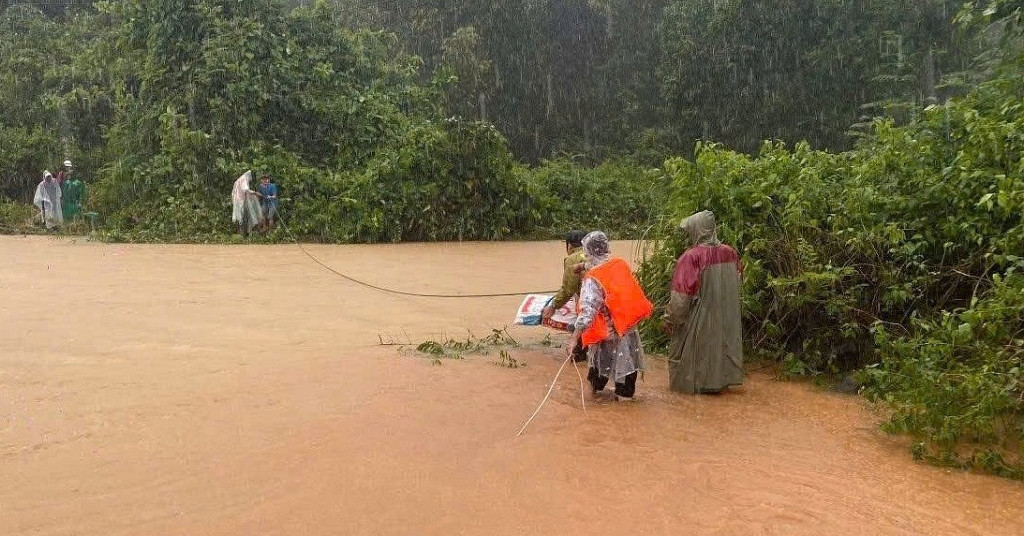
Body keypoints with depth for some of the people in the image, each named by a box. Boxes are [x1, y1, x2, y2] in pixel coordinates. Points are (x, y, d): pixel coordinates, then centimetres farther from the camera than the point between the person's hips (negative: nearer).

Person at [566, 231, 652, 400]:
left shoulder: (593, 279, -25)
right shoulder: (621, 264, -8)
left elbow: (587, 311, -30)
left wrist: (574, 339, -31)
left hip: (608, 330, -4)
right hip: (629, 323, 4)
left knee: (603, 356, 18)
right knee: (627, 357, 17)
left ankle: (596, 386, 39)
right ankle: (625, 393, 29)